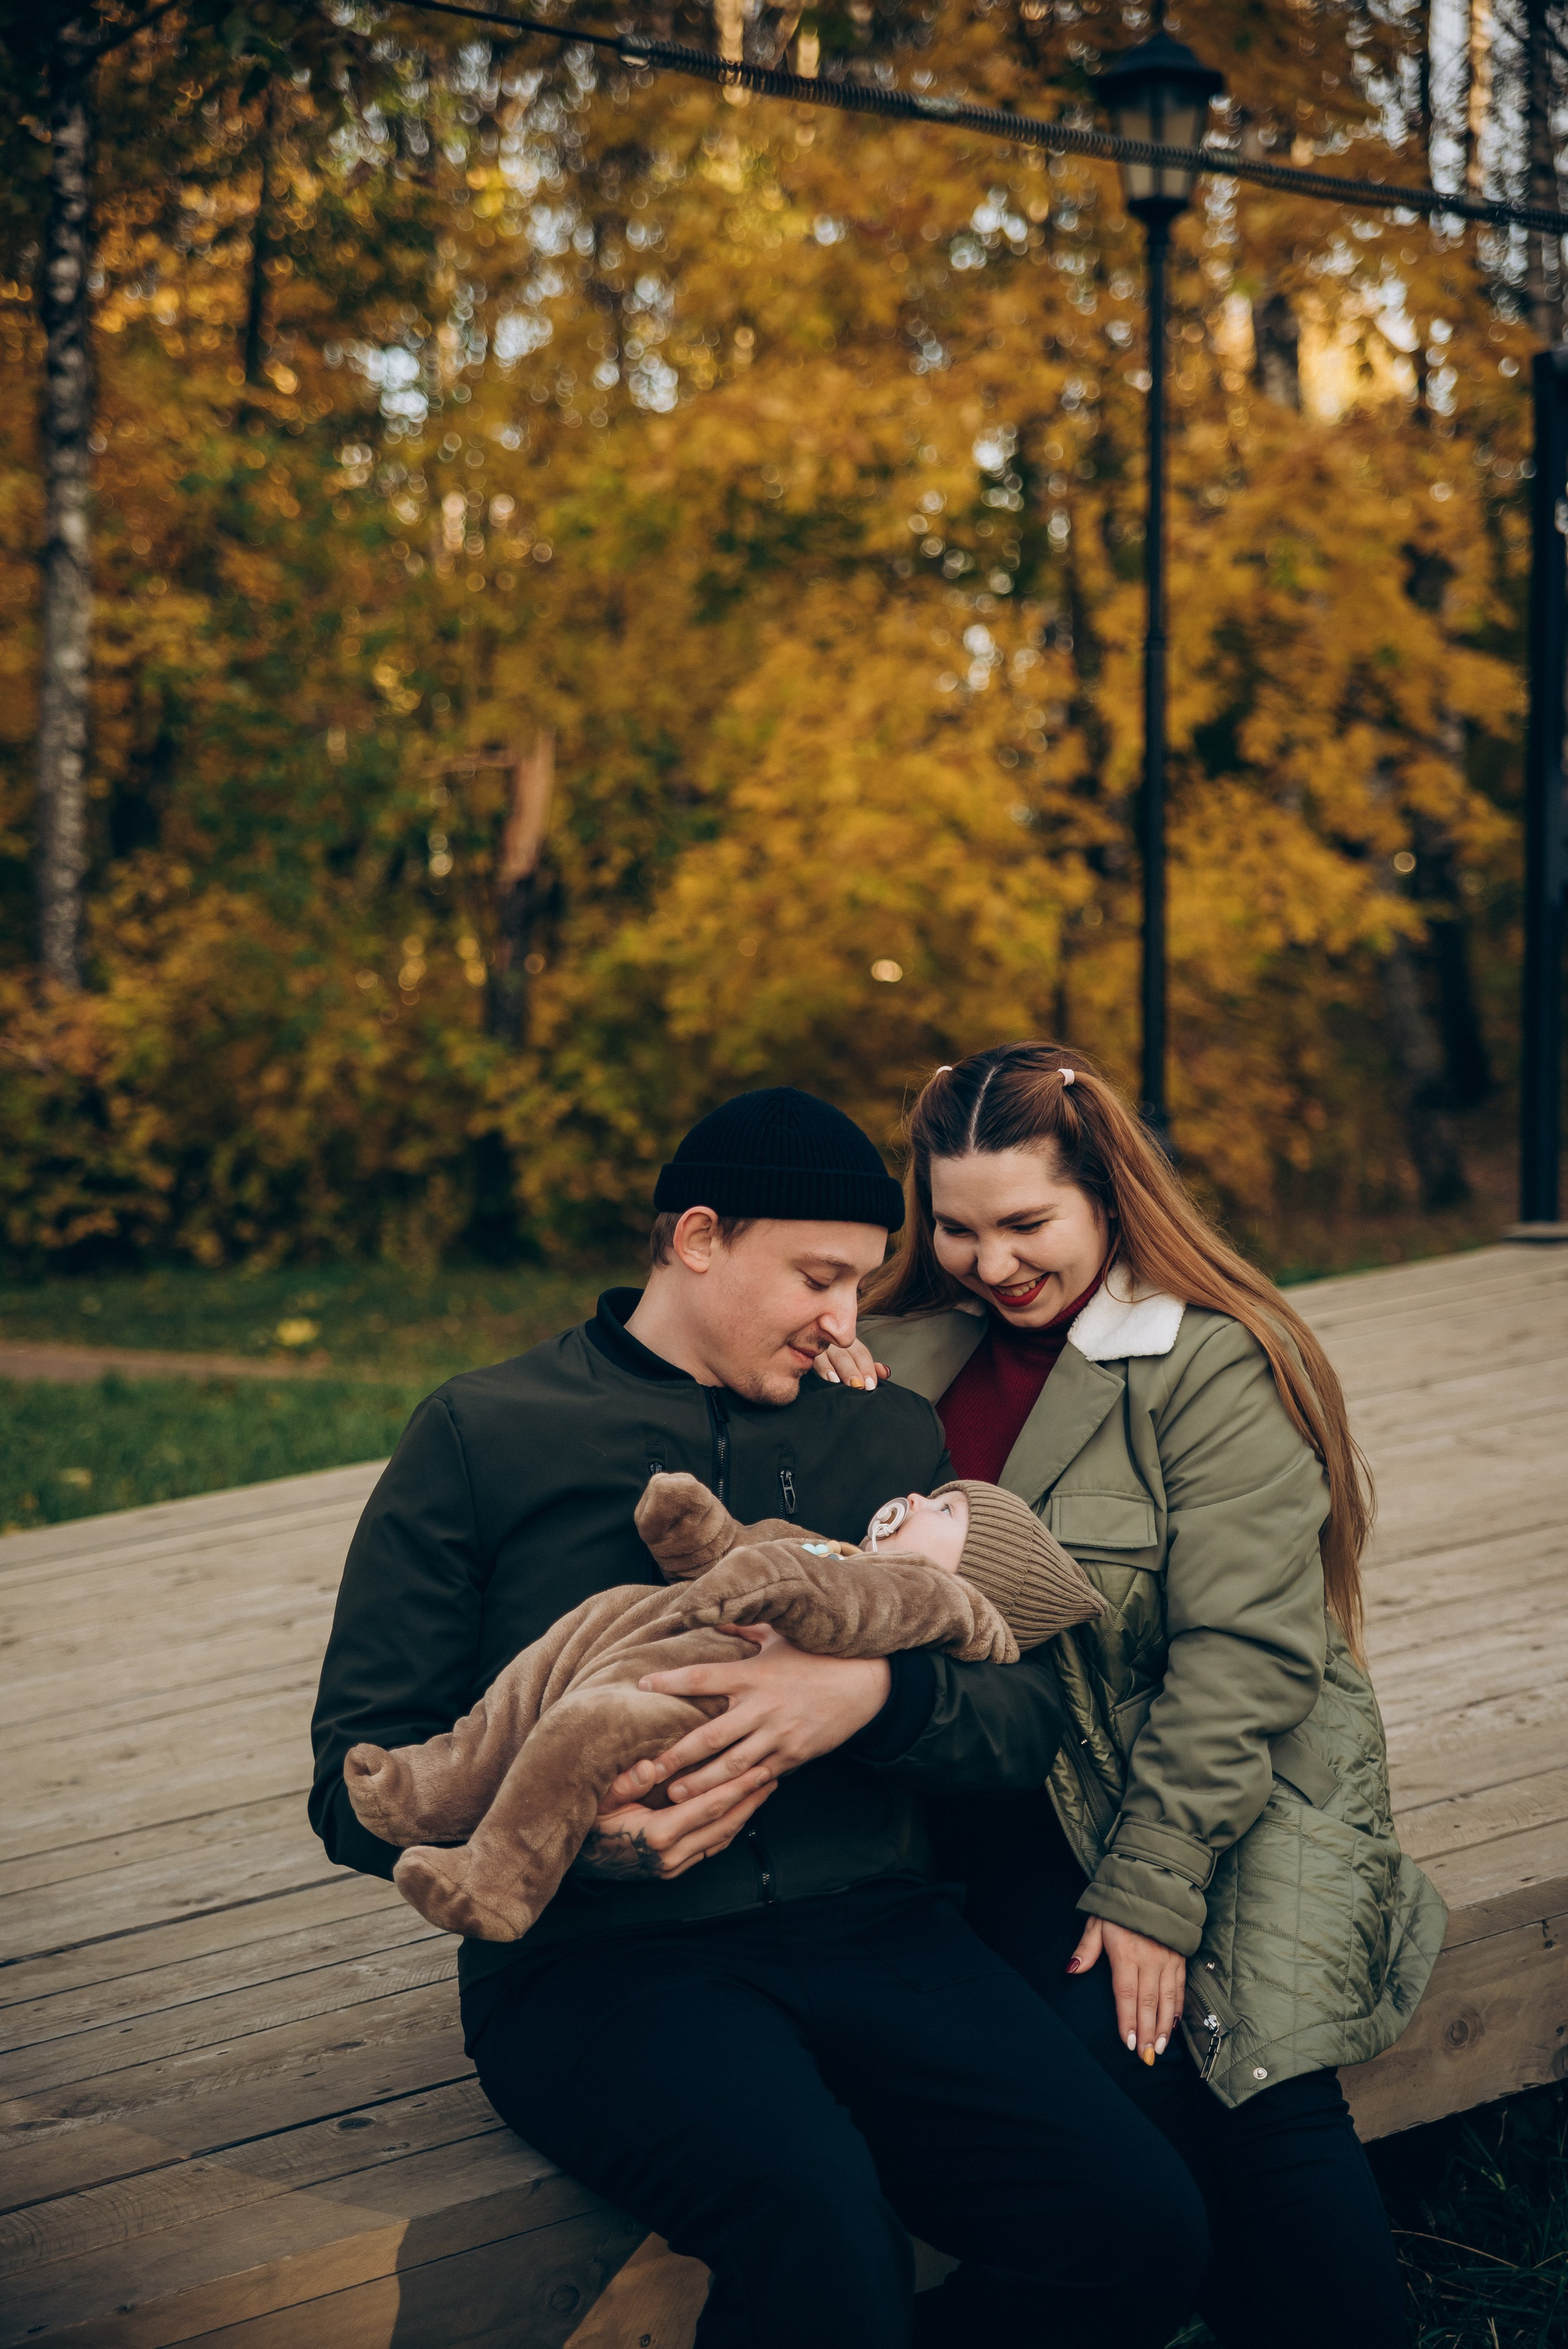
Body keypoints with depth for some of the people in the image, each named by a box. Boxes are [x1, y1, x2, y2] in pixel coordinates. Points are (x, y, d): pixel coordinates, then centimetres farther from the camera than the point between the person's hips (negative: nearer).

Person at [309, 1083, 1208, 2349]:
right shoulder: (484, 1434, 6)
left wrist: (877, 1696, -15)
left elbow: (1030, 1711, 8)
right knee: (821, 2221, -35)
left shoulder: (893, 1437, 17)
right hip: (597, 1954, -4)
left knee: (1142, 2227, -20)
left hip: (867, 1926, 4)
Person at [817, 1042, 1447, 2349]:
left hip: (1234, 1791, -3)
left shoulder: (1215, 1368, -6)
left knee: (1258, 2091, -25)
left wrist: (1149, 1890, -17)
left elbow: (1242, 1658, -12)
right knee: (1092, 2049, -24)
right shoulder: (917, 1351, 10)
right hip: (1017, 1797, 3)